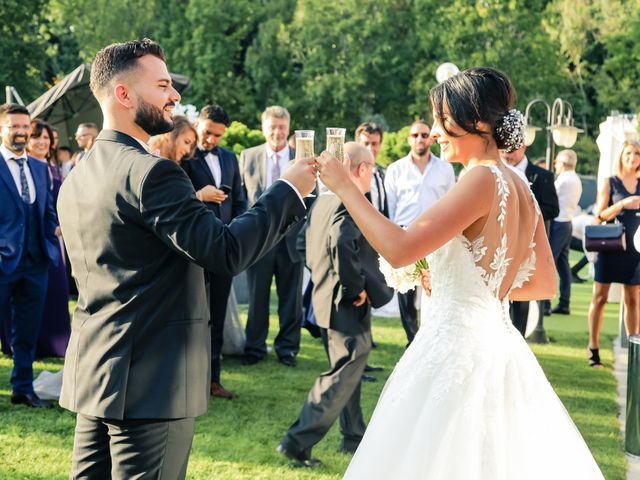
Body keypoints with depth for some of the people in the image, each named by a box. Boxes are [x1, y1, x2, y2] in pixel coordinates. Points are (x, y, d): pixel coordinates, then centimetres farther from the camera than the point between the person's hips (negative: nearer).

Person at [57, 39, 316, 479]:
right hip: (149, 380, -9)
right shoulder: (150, 171, -17)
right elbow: (226, 251, -21)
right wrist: (289, 190, -11)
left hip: (91, 374, 9)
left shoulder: (77, 178, 12)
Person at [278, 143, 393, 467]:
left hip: (327, 301, 10)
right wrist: (357, 287, -23)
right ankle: (298, 441, -5)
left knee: (347, 371, 19)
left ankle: (354, 438, 30)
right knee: (343, 376, -4)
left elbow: (311, 248, 15)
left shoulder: (323, 201, 10)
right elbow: (342, 243, -34)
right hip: (348, 306, -10)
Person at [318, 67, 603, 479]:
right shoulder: (521, 189, 8)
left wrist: (344, 186, -14)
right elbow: (545, 284, 16)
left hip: (458, 347, -9)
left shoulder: (484, 180, -17)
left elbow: (399, 250, -23)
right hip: (496, 344, 9)